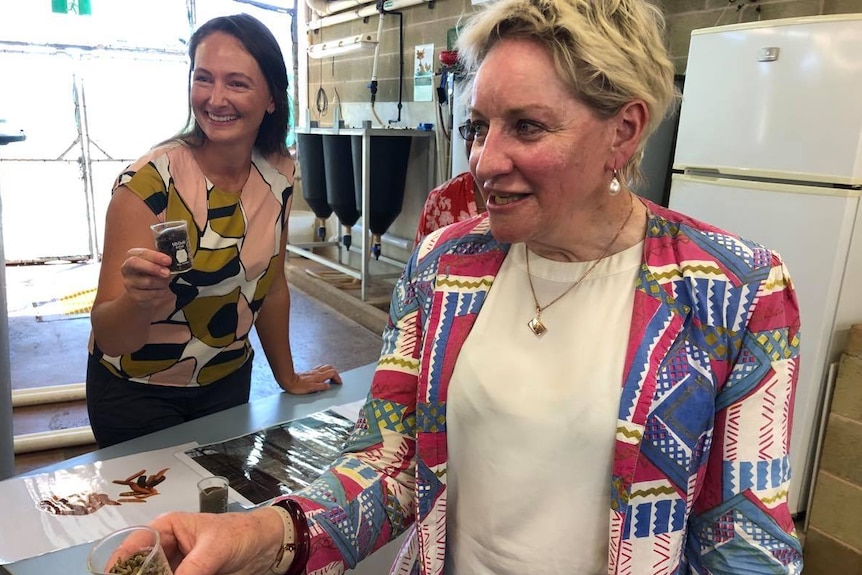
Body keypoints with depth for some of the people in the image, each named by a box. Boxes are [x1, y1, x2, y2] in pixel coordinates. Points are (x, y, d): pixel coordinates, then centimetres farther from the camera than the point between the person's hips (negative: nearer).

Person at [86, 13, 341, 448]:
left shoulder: (279, 176, -10)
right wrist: (138, 302, -44)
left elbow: (270, 284, 2)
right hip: (138, 394, -4)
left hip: (228, 382, 4)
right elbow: (107, 335, -23)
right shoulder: (148, 184, -23)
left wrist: (288, 377, 7)